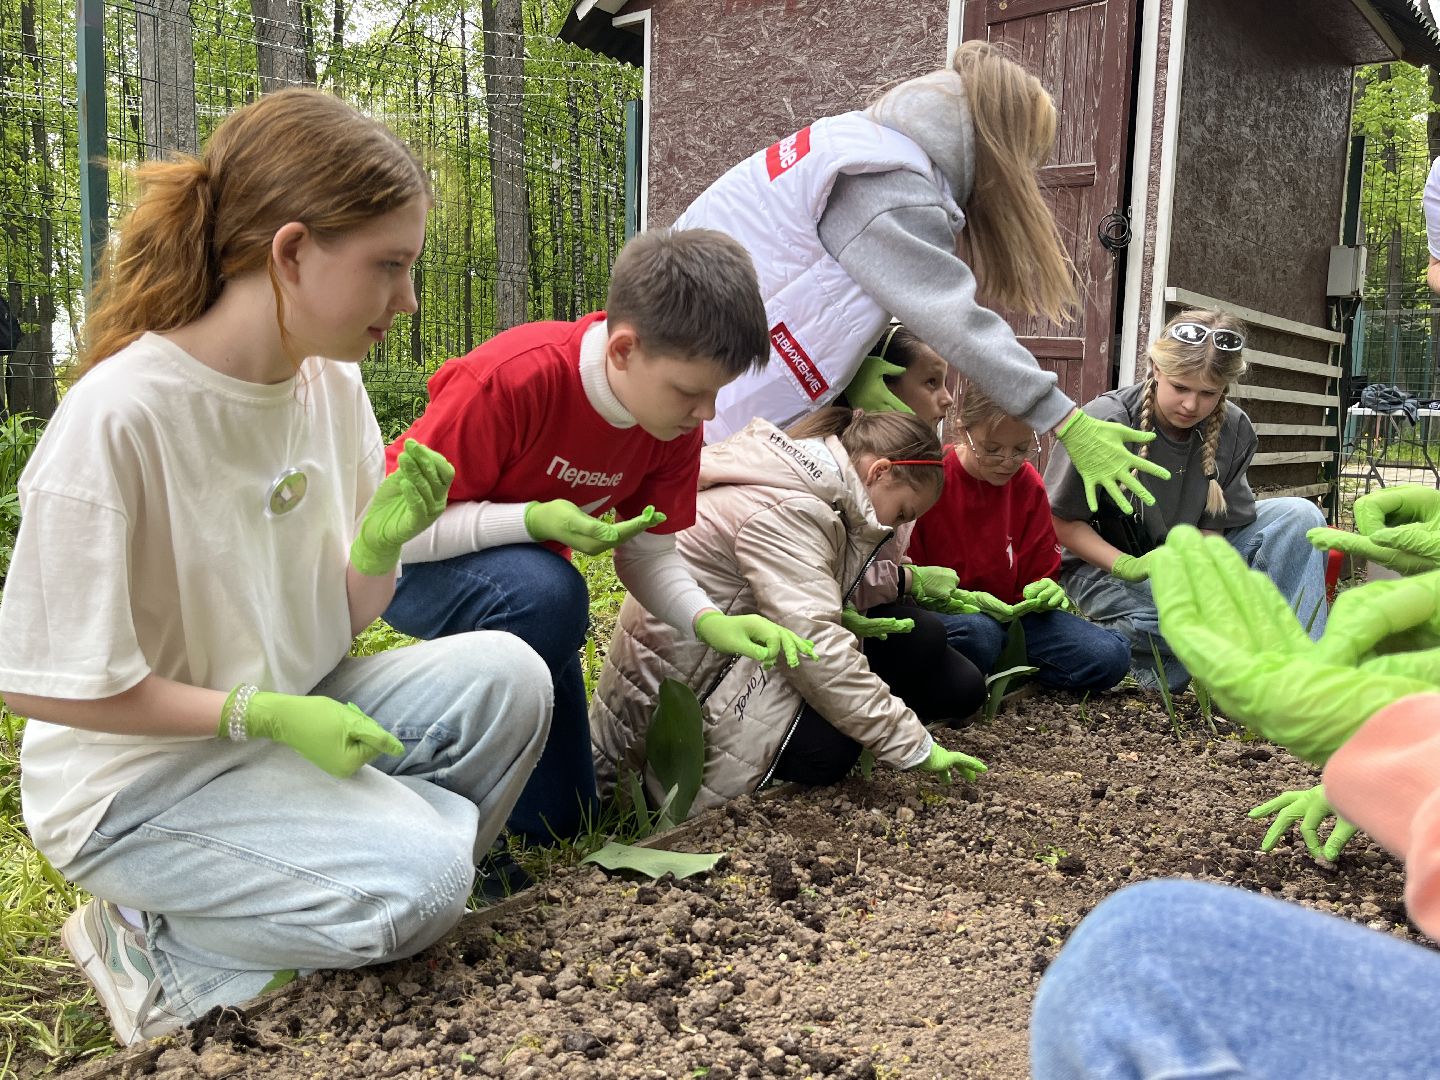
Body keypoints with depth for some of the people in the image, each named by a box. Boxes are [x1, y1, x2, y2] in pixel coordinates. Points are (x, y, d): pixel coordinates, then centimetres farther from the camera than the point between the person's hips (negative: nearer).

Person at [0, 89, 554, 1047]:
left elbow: (344, 619, 3)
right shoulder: (119, 414, -25)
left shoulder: (333, 382, -4)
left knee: (505, 675, -15)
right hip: (145, 775, -6)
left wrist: (381, 546, -18)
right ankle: (158, 945, 2)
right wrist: (266, 714, -21)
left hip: (297, 709, 6)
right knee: (417, 881, -23)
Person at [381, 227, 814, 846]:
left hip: (526, 575, 6)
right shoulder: (511, 378, -33)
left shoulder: (675, 421, -14)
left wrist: (710, 621, -24)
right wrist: (531, 521, -39)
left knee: (557, 817, 4)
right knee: (546, 596, -40)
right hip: (409, 565, -5)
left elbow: (648, 557, -5)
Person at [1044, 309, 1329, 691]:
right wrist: (1129, 567, -27)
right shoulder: (1106, 421, -21)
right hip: (1106, 563, -5)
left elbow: (1213, 527, -4)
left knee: (1298, 516, -15)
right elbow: (1060, 520, -15)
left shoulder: (1234, 430, -8)